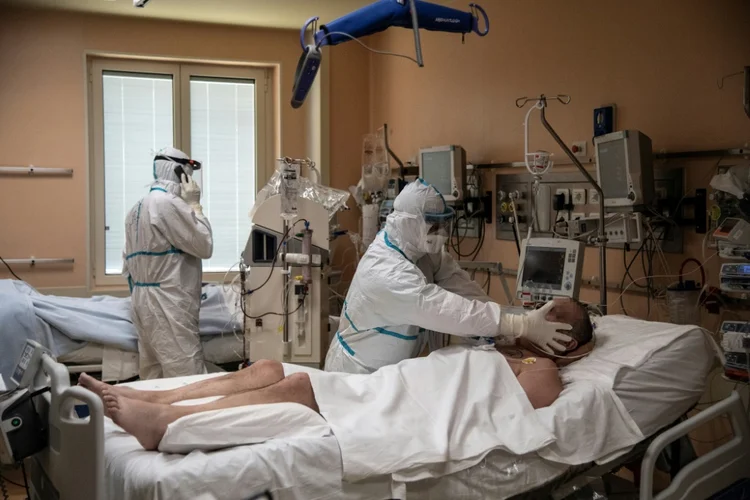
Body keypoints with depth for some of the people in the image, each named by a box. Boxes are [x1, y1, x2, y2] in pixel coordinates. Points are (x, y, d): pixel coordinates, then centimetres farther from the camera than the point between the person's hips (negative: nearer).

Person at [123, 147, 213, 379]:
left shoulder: (137, 208, 15)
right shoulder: (169, 203, -13)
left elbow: (128, 263, 18)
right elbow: (204, 246, -9)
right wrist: (194, 205, -1)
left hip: (144, 301, 10)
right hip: (167, 304, -10)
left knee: (155, 381, 10)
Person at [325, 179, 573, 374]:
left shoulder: (420, 246, -7)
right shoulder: (388, 275, -34)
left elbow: (457, 283, -13)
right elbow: (453, 311, -37)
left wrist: (501, 318, -27)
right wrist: (523, 326, -37)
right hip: (360, 375, -8)